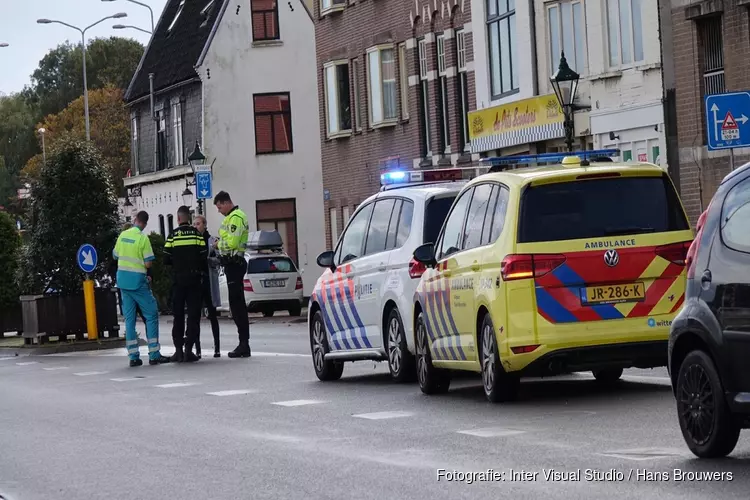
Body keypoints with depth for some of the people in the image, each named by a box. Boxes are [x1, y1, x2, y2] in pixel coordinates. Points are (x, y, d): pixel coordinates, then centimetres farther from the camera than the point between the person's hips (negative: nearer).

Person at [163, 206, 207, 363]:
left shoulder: (173, 235, -5)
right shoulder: (196, 233, -4)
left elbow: (166, 259, -5)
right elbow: (204, 256, -4)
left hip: (178, 279, 0)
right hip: (194, 278, 0)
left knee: (178, 315, 9)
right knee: (193, 314, 3)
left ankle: (178, 349, 5)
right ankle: (189, 348, -4)